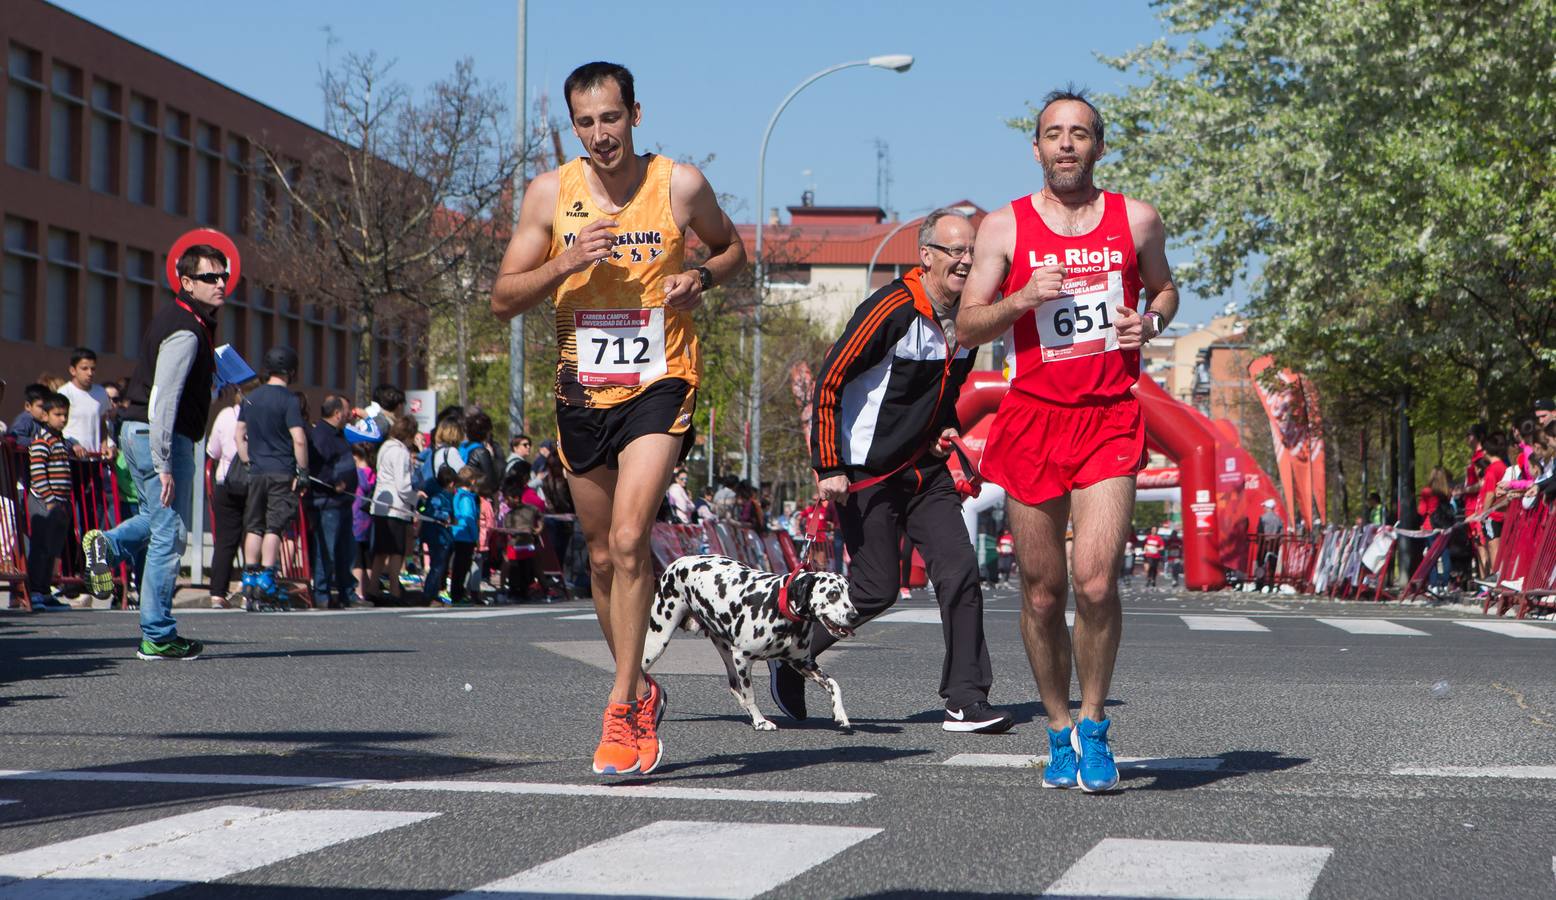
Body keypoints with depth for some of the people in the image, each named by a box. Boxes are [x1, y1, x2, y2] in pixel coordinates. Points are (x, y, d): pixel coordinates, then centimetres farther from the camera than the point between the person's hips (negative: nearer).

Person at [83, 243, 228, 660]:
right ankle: (157, 638, -1)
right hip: (164, 438, -10)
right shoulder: (185, 331, -16)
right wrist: (163, 465, -27)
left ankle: (108, 543, 7)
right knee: (169, 534, -4)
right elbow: (163, 400, -24)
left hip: (136, 433, 10)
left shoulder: (177, 318, 15)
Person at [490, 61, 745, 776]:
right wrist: (566, 263, -16)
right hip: (583, 389, 3)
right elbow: (504, 299, 1)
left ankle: (622, 710, -14)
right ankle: (641, 690, 31)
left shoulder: (680, 185, -3)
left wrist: (701, 277, -7)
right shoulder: (550, 193, 0)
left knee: (628, 540, -19)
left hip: (660, 382, -3)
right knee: (605, 556, 12)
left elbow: (732, 247, 15)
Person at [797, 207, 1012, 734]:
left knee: (960, 572, -7)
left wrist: (946, 428, 6)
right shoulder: (892, 310, -18)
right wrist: (828, 468, -18)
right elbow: (829, 383, -16)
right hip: (867, 473, -7)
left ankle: (966, 700, -4)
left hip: (926, 470, 7)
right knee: (876, 591, -5)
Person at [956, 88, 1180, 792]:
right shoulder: (1005, 226, 4)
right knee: (1043, 593, 5)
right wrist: (1024, 298, -14)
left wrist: (1151, 320, 2)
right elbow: (967, 327, 3)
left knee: (1096, 583, -14)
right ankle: (1059, 732, 23)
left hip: (1110, 417, 0)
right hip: (1032, 416, 1)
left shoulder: (1137, 220, 7)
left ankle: (1092, 727, 6)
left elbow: (1163, 287, 24)